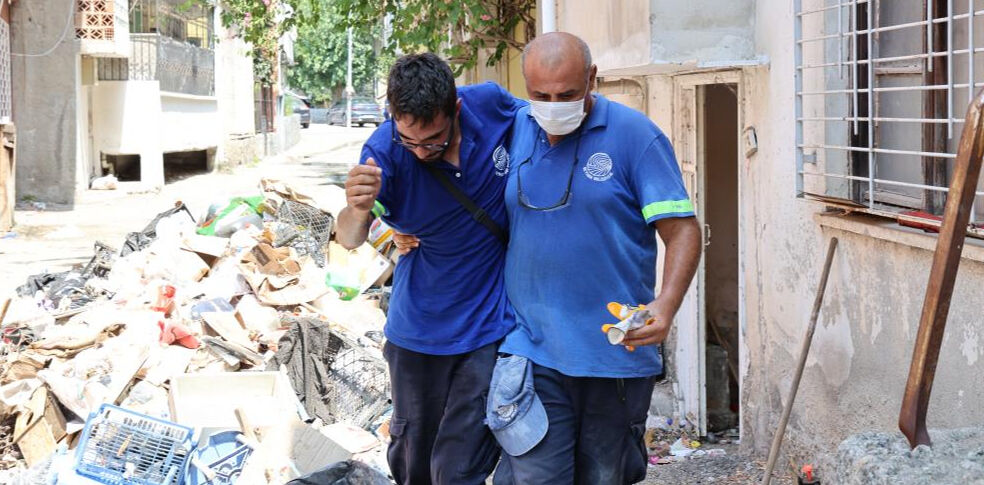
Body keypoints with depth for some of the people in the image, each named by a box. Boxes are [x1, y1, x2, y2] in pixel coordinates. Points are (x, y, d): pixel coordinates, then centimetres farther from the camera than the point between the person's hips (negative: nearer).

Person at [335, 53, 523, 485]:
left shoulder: (492, 104, -15)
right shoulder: (384, 152, -19)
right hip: (418, 330, 1)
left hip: (491, 325, -1)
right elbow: (349, 240, -28)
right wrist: (356, 211, -50)